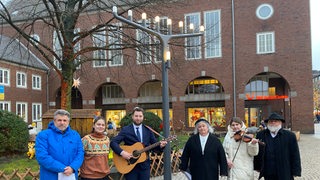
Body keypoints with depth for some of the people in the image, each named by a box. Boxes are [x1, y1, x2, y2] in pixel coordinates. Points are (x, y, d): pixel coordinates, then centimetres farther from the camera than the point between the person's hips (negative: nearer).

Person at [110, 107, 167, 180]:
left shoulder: (148, 130, 7)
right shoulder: (125, 130, -3)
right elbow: (113, 142, -10)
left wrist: (160, 145, -13)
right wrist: (122, 152, -24)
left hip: (144, 165, 3)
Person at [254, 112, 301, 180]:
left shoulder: (290, 136, -3)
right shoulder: (260, 135, 3)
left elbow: (295, 155, -2)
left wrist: (295, 171, -4)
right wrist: (257, 167, 9)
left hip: (285, 175, -2)